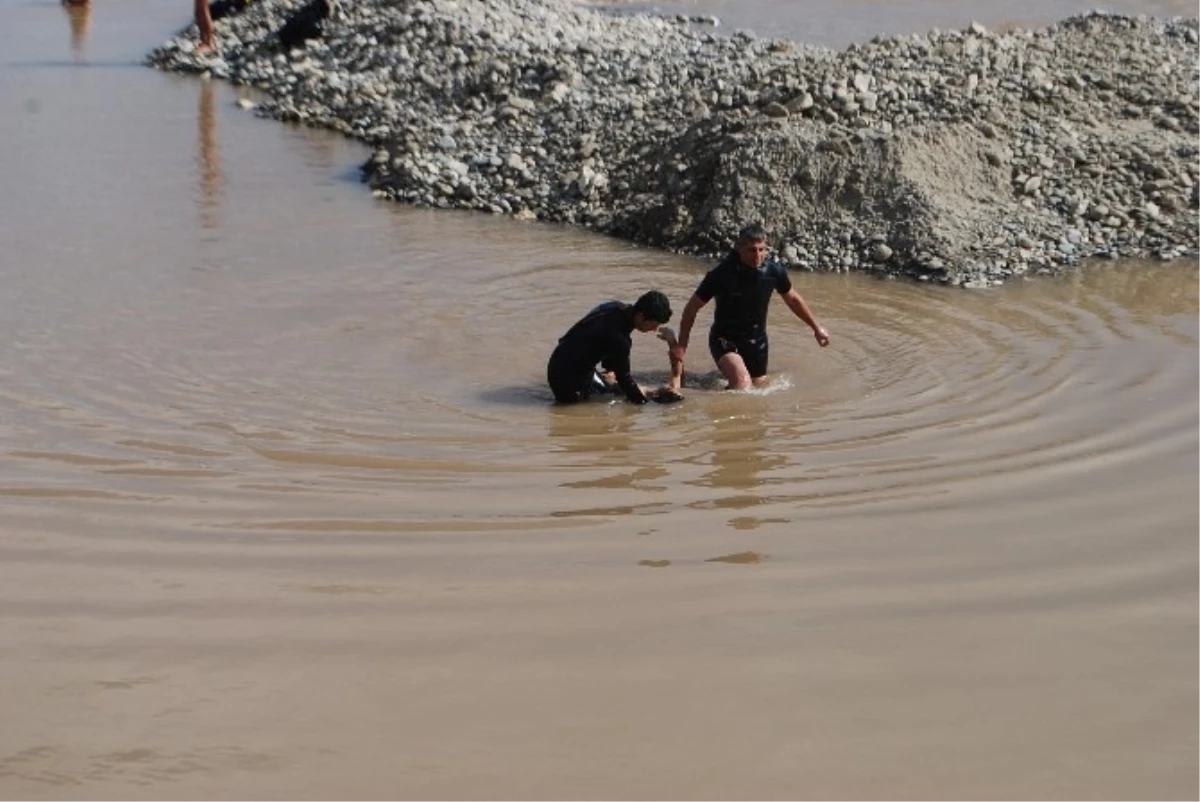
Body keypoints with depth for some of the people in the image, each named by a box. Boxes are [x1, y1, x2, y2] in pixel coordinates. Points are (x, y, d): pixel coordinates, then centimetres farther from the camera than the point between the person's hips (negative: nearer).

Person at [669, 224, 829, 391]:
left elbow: (792, 299, 7)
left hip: (756, 339, 5)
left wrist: (816, 327, 13)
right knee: (742, 383, -30)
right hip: (725, 339, -5)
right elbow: (692, 308, -13)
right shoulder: (722, 273, -24)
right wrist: (681, 345, -16)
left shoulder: (774, 269, -13)